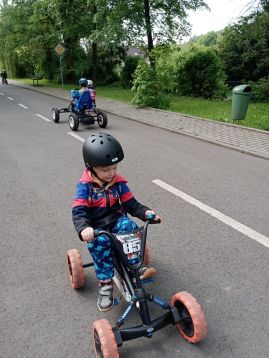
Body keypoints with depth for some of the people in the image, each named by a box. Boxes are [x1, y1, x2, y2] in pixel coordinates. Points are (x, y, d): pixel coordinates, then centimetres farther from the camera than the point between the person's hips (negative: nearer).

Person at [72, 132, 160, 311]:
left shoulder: (119, 182, 0)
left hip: (117, 221, 3)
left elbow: (131, 204, 2)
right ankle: (105, 283, -19)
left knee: (129, 226, -30)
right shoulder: (85, 186, -10)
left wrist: (146, 212, -18)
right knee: (100, 242, -34)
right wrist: (84, 228, -39)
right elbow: (78, 211, -18)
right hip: (97, 227, -2)